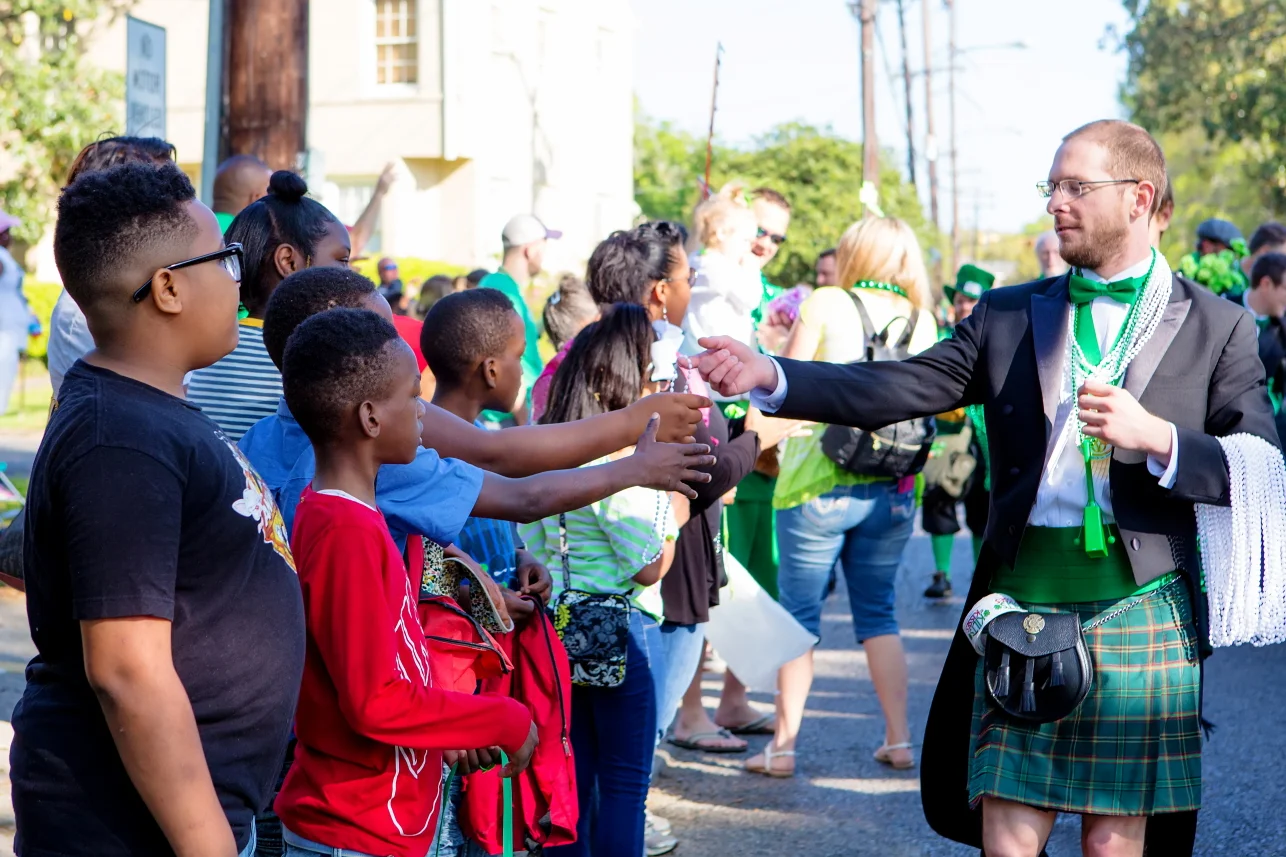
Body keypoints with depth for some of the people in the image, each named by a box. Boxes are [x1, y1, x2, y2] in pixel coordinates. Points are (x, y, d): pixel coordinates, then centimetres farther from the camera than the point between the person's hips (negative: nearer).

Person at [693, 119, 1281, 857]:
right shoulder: (1011, 315, 11)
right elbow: (897, 390, 2)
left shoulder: (1218, 326, 4)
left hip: (1141, 614, -2)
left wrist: (1157, 438, -17)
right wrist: (769, 376, -10)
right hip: (1021, 603, 2)